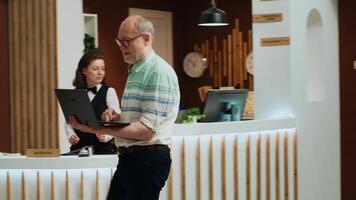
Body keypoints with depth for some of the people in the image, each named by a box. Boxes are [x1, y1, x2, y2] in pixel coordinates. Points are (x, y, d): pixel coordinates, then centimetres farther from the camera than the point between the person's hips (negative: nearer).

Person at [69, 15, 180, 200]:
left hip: (147, 159, -9)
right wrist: (117, 117, 2)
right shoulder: (135, 71, 16)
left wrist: (99, 130, -25)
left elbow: (146, 130, -21)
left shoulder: (159, 72, -15)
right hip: (129, 157, 9)